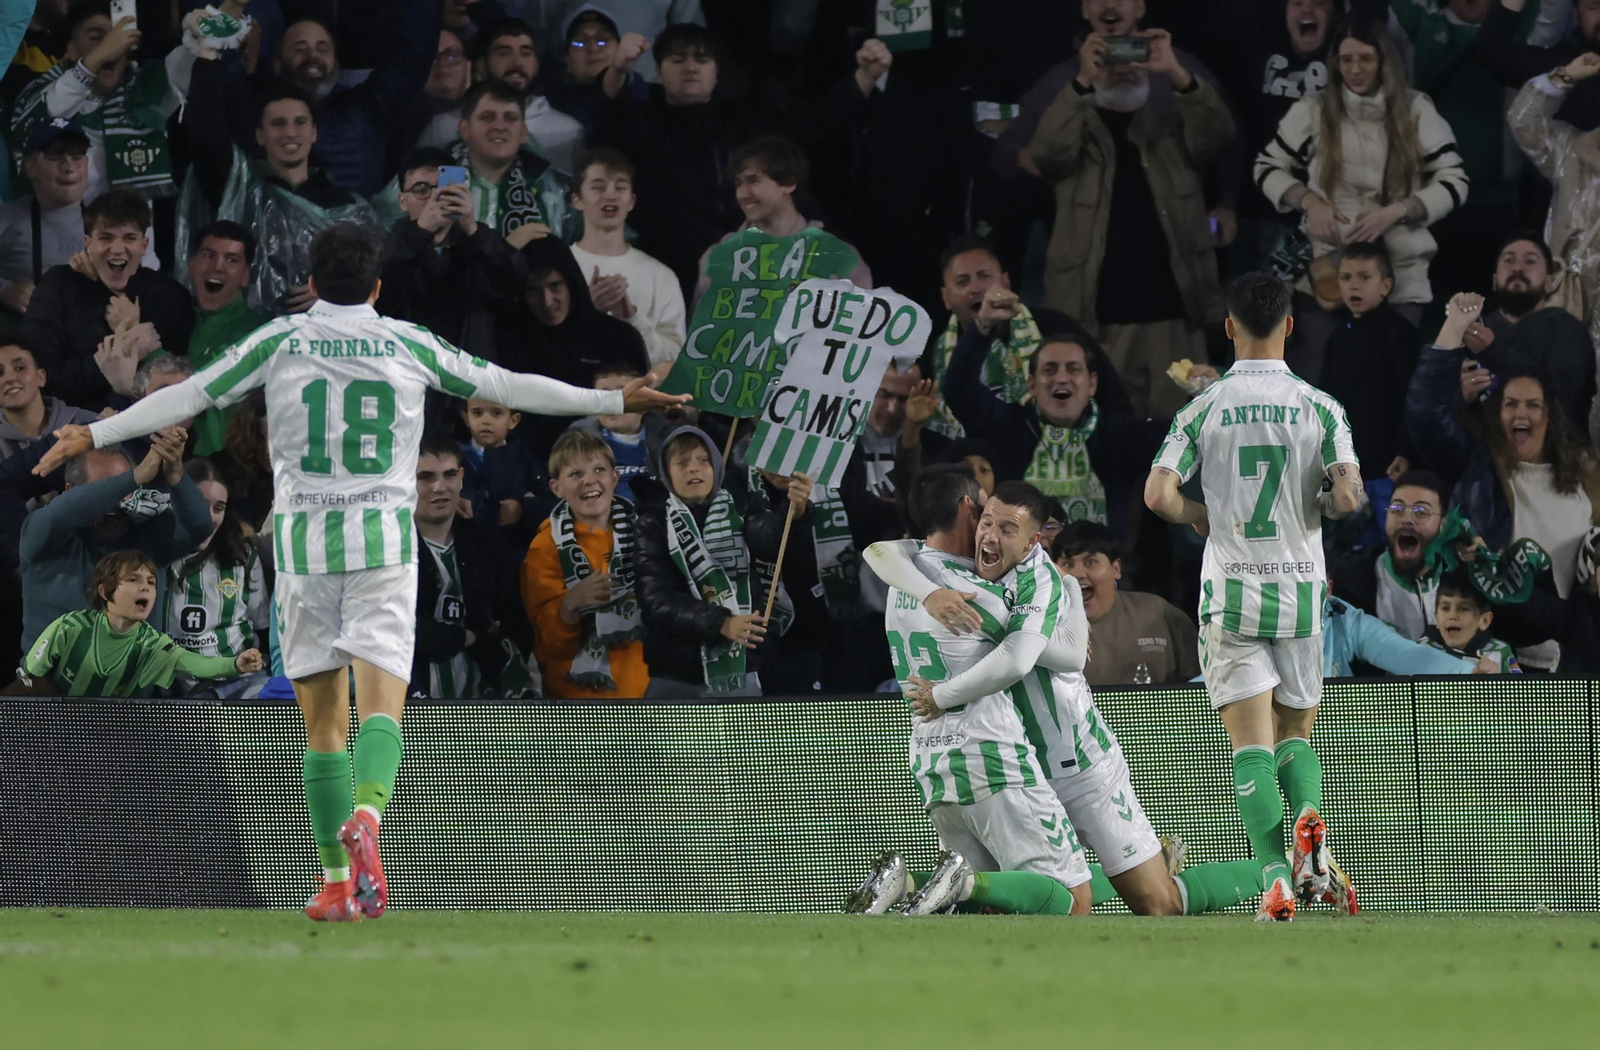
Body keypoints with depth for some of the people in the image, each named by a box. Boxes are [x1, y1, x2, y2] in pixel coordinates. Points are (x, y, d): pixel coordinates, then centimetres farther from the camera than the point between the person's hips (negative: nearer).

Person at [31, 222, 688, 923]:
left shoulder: (281, 340, 5)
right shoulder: (408, 344, 7)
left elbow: (189, 395, 4)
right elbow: (506, 386, 12)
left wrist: (94, 436, 12)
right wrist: (615, 402, 22)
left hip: (303, 539, 1)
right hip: (384, 537, -1)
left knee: (324, 721, 7)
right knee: (381, 703, -9)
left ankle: (336, 881, 5)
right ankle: (367, 816, -39)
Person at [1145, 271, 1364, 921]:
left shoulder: (1203, 409, -2)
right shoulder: (1319, 407, -1)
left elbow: (1159, 495, -9)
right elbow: (1350, 496, -11)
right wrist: (1314, 507, 11)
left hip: (1231, 592, -1)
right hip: (1300, 588, 1)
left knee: (1251, 746, -2)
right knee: (1296, 736, 15)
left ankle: (1277, 879, -17)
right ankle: (1310, 821, -16)